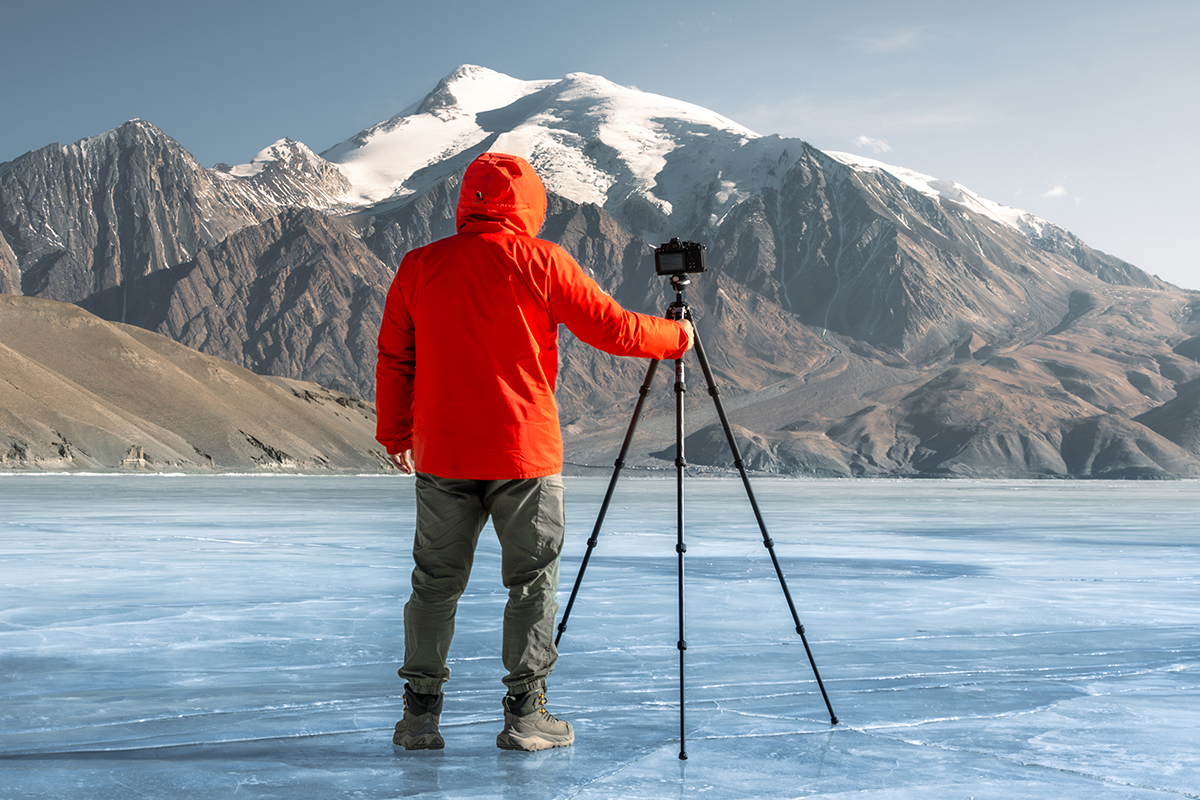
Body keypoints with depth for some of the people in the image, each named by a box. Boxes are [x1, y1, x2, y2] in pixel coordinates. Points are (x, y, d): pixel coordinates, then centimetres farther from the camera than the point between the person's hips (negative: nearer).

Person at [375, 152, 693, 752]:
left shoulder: (418, 266, 5)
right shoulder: (538, 260, -5)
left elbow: (393, 359, 9)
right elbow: (612, 328, -2)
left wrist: (395, 434, 20)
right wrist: (675, 337, 15)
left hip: (441, 455, 3)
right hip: (525, 454, -3)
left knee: (436, 581, 12)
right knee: (532, 581, 7)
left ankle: (420, 713, 15)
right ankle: (524, 715, 9)